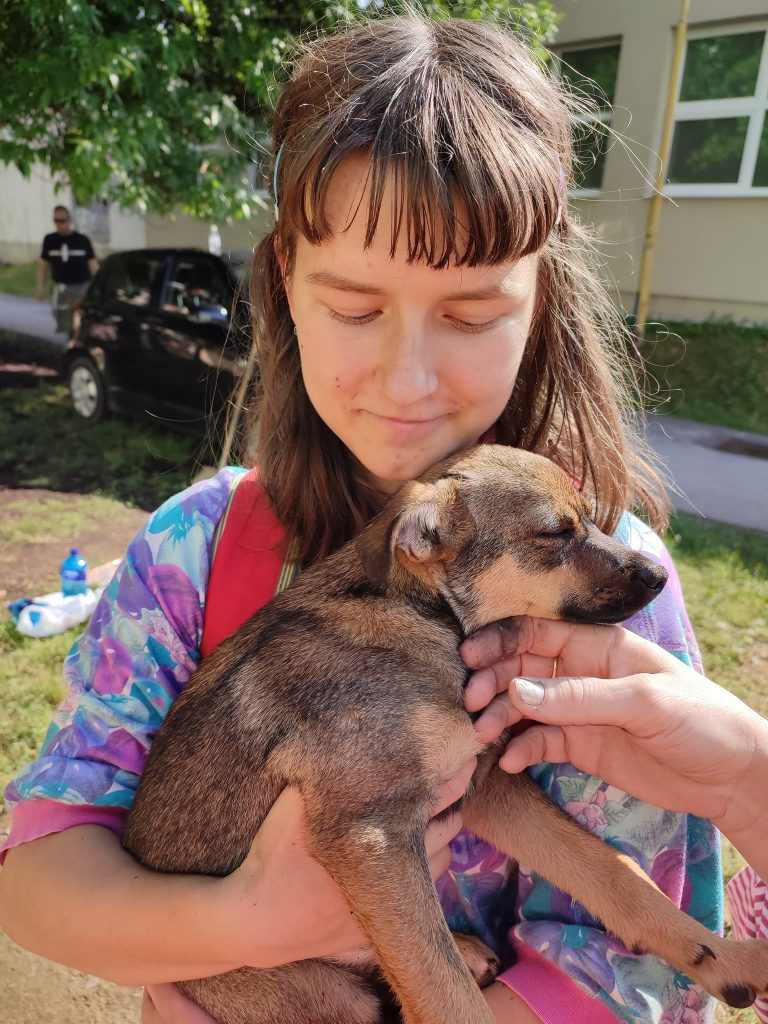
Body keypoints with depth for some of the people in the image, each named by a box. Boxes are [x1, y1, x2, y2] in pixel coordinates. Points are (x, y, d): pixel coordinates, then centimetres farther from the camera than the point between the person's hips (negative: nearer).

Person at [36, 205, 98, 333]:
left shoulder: (82, 240, -2)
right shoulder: (49, 240, 3)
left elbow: (92, 263, -1)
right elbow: (43, 264, 10)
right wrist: (41, 286, 7)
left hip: (82, 287, -1)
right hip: (61, 288, 2)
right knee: (63, 325, 5)